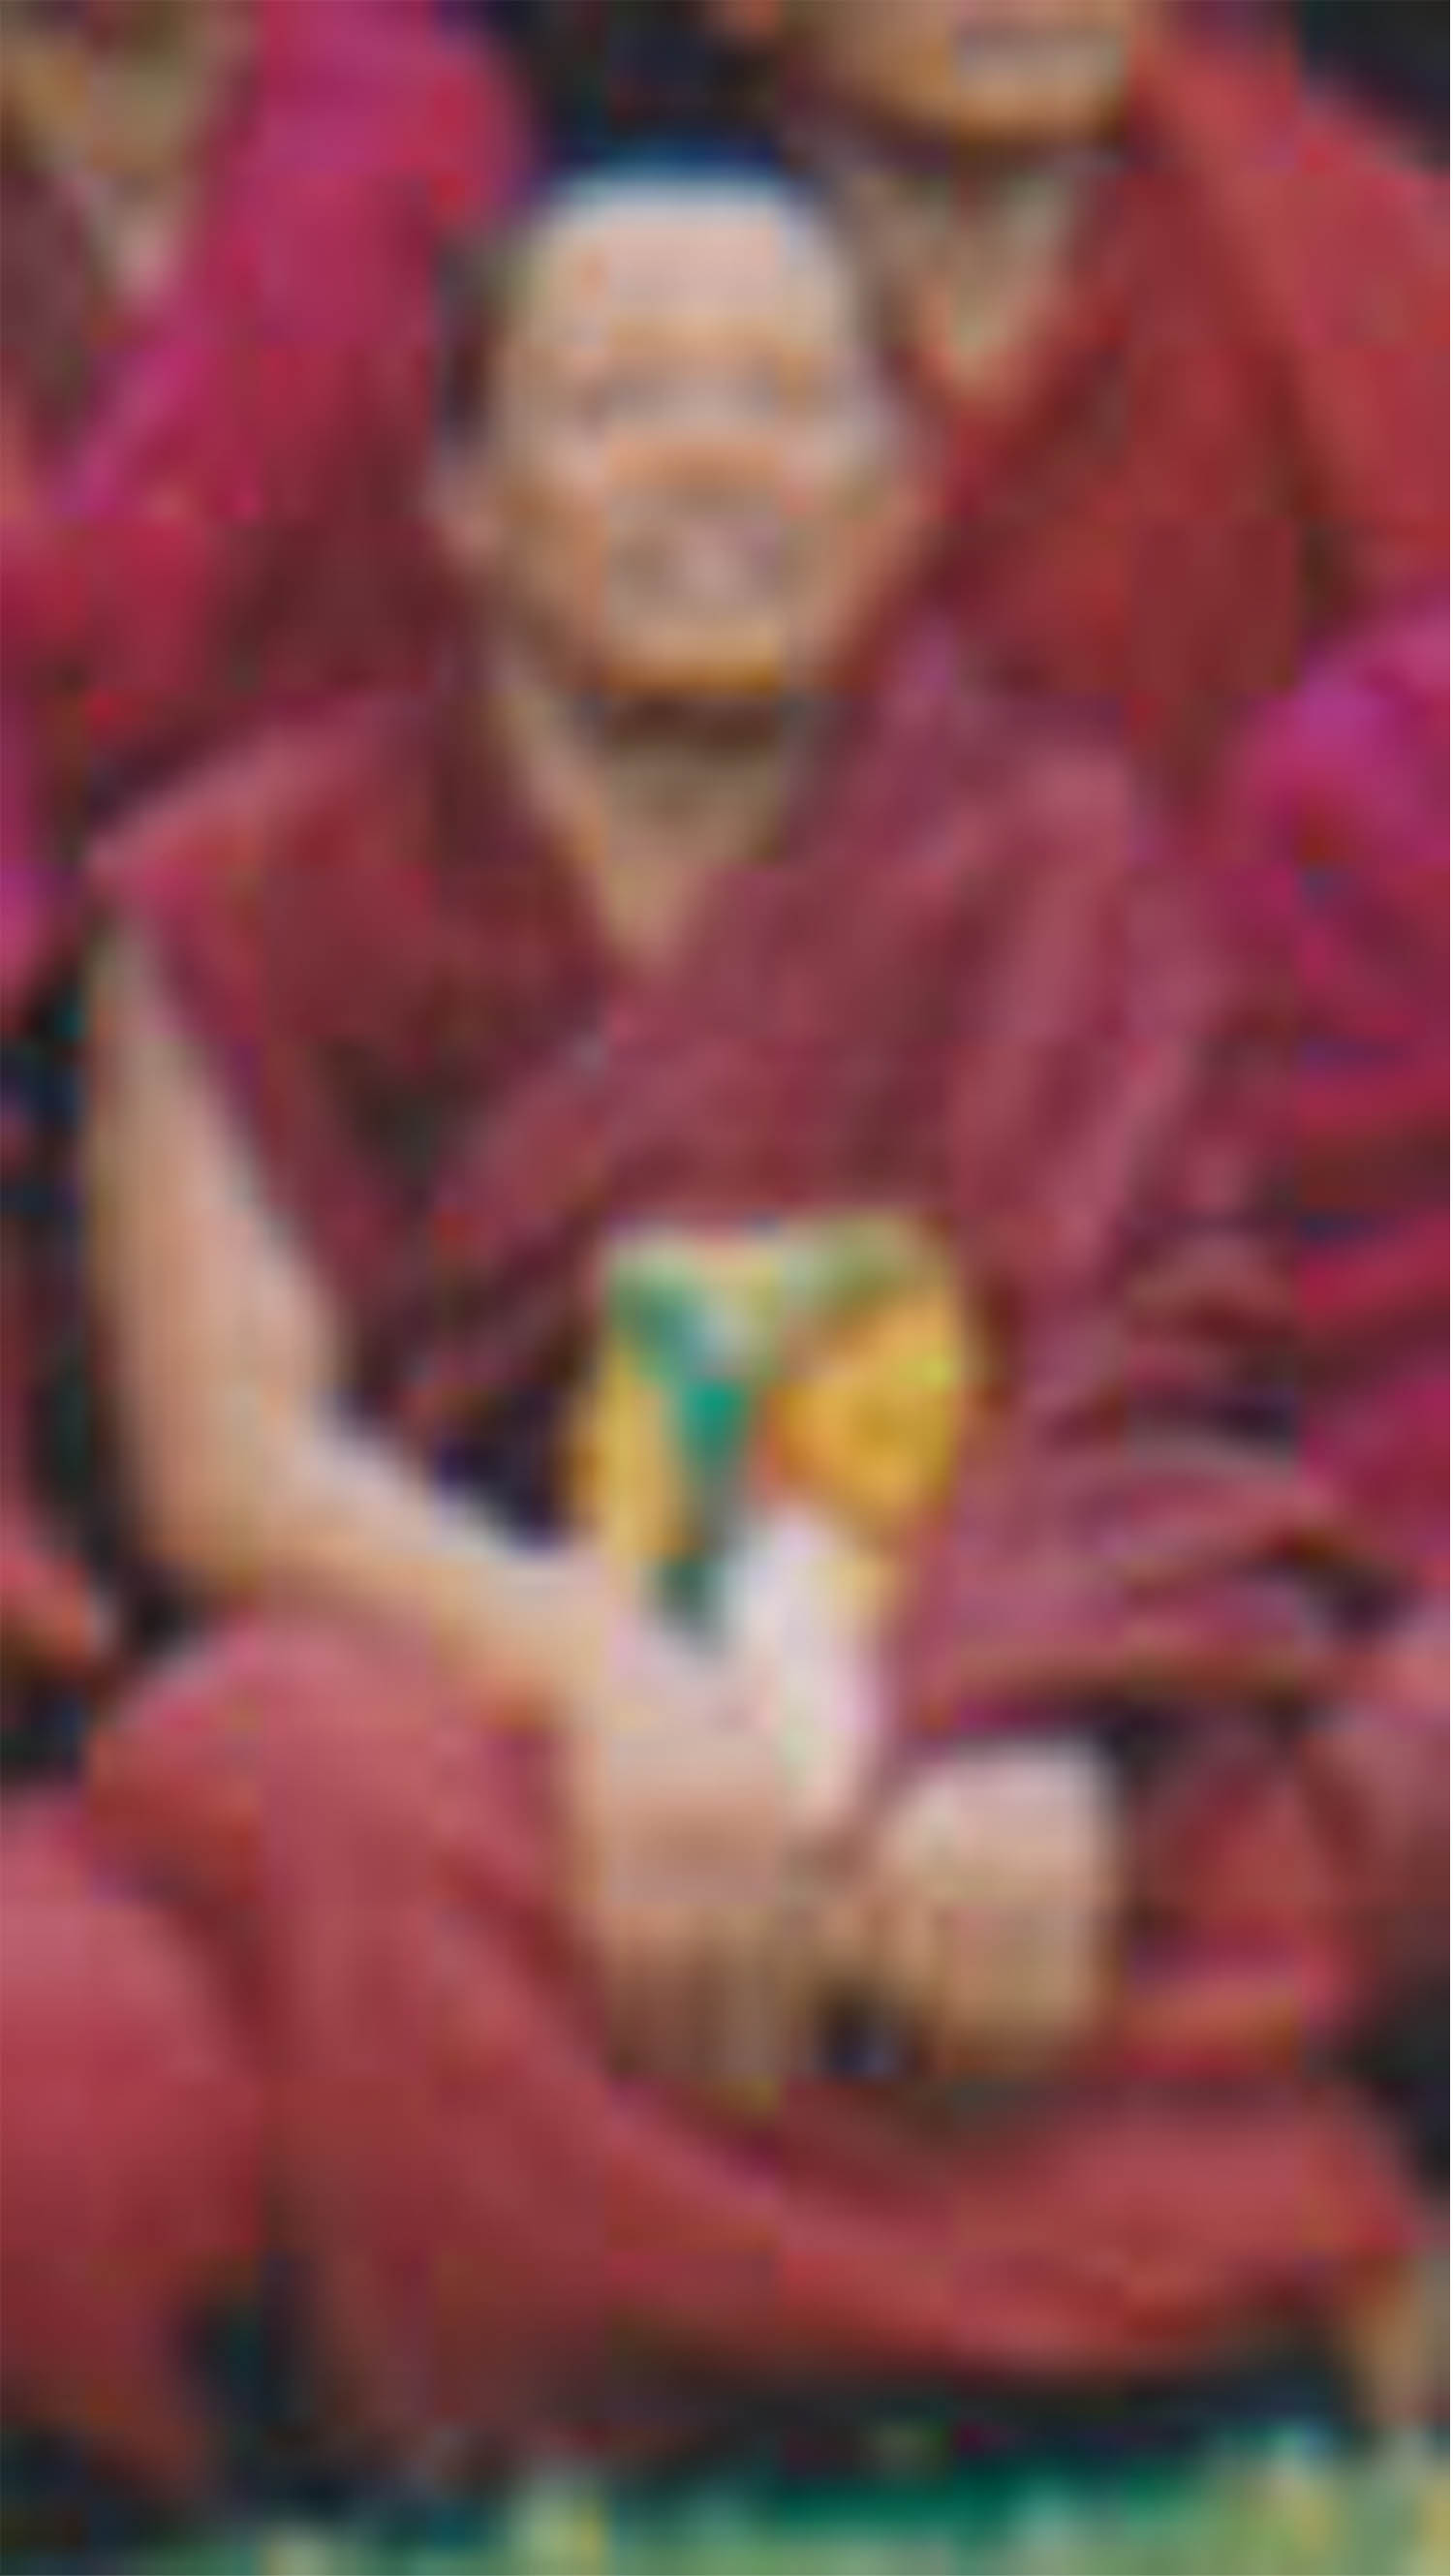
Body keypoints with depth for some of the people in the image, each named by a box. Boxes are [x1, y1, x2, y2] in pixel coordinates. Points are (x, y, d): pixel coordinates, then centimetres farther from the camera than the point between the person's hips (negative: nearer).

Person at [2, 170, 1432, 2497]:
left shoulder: (1047, 874, 12)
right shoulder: (253, 907, 10)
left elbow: (1116, 1393, -3)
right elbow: (224, 1456, -3)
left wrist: (1034, 1738, -26)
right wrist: (603, 1661, -25)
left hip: (916, 1747, 0)